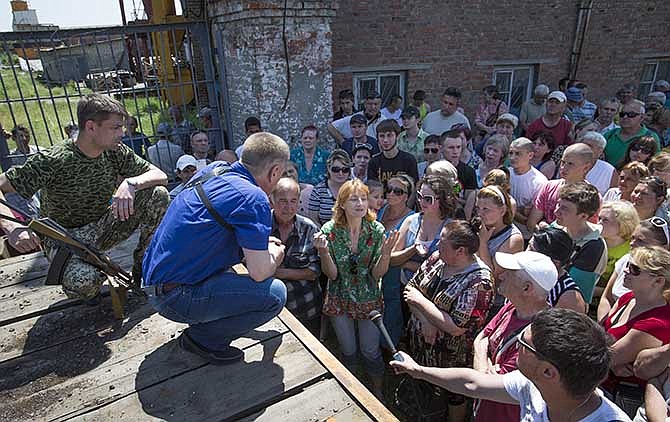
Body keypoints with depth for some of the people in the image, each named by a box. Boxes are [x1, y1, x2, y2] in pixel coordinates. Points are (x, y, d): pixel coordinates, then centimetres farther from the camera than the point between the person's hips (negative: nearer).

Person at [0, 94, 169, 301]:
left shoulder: (115, 152, -8)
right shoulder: (54, 161, -22)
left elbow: (161, 176, -11)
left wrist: (129, 183, -31)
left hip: (101, 228, 4)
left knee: (158, 194, -18)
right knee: (83, 280, -38)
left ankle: (142, 266, -1)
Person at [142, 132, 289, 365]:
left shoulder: (214, 169, 5)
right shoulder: (253, 198, -21)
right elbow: (260, 273, -19)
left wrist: (259, 241, 19)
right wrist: (275, 254, 3)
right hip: (174, 297, -9)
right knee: (275, 293, -13)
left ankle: (200, 330, 21)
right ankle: (203, 339, 3)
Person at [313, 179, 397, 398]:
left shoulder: (376, 230, -13)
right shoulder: (330, 230, -14)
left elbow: (377, 274, -12)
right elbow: (331, 274, -13)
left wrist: (385, 253, -30)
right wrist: (323, 251, -31)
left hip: (369, 299, 0)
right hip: (340, 299, 1)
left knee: (371, 351, 8)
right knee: (348, 351, 16)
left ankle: (378, 393, 38)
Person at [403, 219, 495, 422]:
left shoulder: (479, 281, -28)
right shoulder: (437, 258, -10)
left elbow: (456, 327, -29)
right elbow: (410, 287, -5)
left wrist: (420, 300, -22)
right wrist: (425, 319, -21)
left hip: (450, 355, -5)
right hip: (418, 341, 6)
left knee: (453, 396, 20)